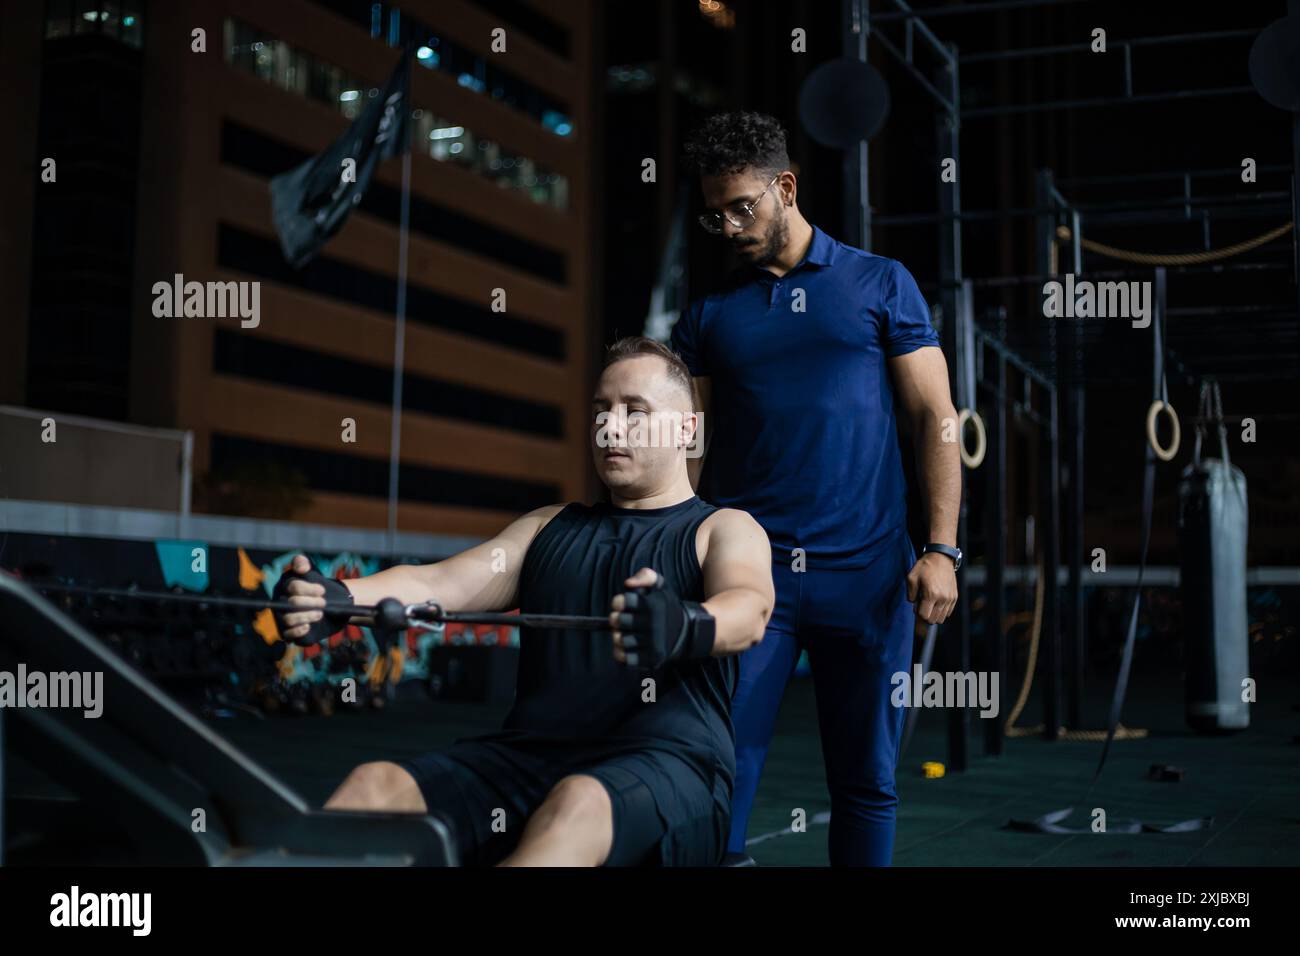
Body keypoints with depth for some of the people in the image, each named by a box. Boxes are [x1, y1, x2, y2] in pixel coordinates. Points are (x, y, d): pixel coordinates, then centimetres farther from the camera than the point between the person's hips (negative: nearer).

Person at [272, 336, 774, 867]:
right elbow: (441, 583, 7)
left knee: (577, 807, -39)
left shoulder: (725, 530, 9)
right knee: (372, 787, -22)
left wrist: (684, 627, -40)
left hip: (666, 763, -4)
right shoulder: (549, 527, 23)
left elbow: (748, 611, -14)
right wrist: (336, 600, -15)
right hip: (530, 750, 5)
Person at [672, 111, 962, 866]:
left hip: (866, 575, -1)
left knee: (867, 780, 7)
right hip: (748, 571, 1)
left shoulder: (881, 285, 8)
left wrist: (942, 549, -7)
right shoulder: (710, 315, 12)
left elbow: (936, 419, 4)